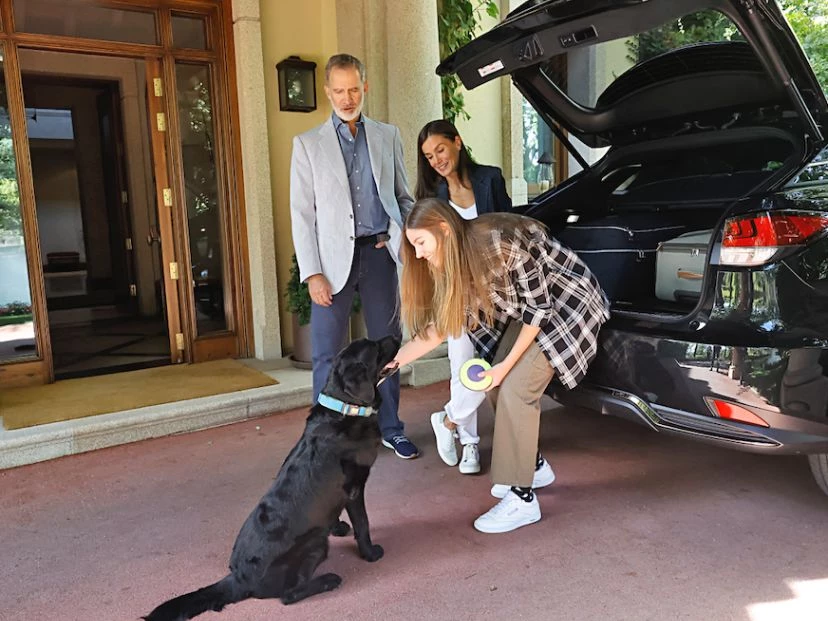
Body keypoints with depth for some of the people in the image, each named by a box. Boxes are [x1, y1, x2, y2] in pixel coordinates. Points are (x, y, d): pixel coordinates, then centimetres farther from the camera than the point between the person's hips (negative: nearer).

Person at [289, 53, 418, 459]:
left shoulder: (388, 136, 12)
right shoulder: (308, 144, 6)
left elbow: (403, 197, 17)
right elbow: (302, 213, 1)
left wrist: (405, 238, -1)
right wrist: (312, 273, -7)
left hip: (379, 253, 2)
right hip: (333, 257, -2)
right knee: (326, 353, 0)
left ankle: (391, 428, 22)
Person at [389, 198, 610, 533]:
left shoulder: (501, 242, -32)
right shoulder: (453, 261, -7)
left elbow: (539, 307, -23)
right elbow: (438, 325, -3)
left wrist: (506, 364, -18)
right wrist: (391, 360, -12)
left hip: (567, 303, -8)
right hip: (527, 308, 8)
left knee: (516, 388, -16)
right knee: (497, 385, 4)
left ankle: (523, 499, -6)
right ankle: (533, 466, 24)